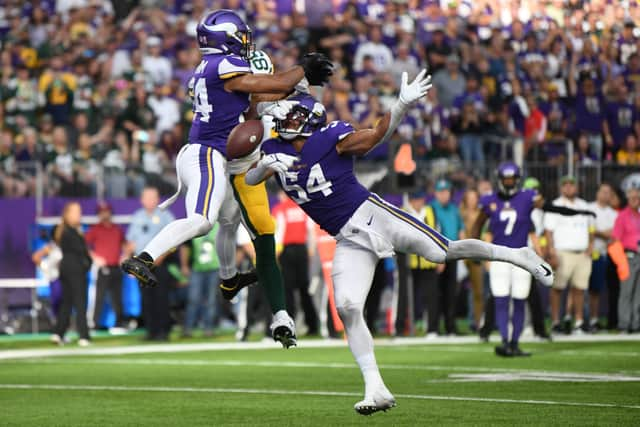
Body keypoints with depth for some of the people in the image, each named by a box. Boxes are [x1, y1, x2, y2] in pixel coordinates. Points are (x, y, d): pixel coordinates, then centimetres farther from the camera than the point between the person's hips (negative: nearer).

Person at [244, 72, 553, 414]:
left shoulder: (330, 139, -9)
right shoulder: (276, 151, 5)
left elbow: (378, 134, -8)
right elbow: (250, 180, -2)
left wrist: (403, 104, -26)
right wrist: (267, 166, -24)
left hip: (370, 214, -4)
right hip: (349, 241, 4)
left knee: (443, 252, -10)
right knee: (347, 309, -10)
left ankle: (517, 255, 14)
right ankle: (376, 390, -7)